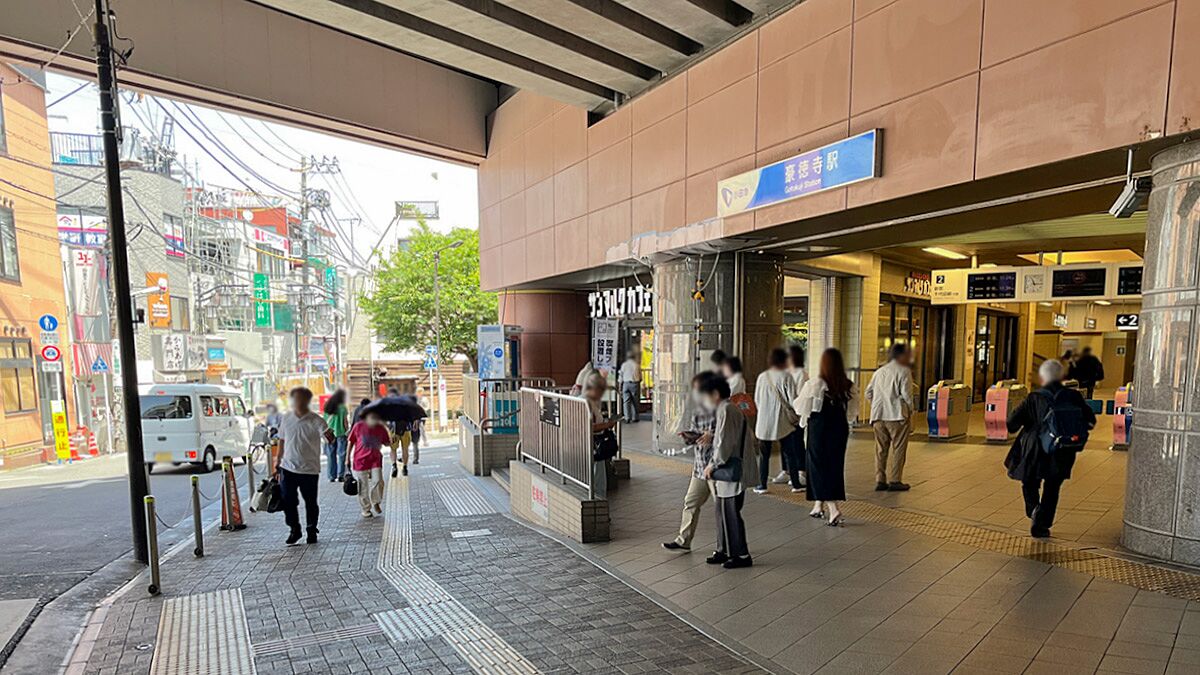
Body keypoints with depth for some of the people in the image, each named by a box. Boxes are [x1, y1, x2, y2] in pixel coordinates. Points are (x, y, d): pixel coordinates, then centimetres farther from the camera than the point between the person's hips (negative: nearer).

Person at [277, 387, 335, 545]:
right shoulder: (286, 419, 4)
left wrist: (329, 437, -47)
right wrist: (278, 462, 14)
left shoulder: (316, 421, -10)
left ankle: (312, 531, 24)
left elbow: (328, 437, -23)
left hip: (309, 469, -3)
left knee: (311, 503, 7)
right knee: (288, 502, 7)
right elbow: (282, 441, 14)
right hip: (288, 468, 3)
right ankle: (294, 529, 26)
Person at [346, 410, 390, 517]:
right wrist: (347, 459, 4)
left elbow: (386, 443, 7)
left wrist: (393, 440, -15)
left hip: (375, 460, 1)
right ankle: (366, 509, 24)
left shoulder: (381, 429, -2)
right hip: (360, 460, -1)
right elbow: (351, 442, 2)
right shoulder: (358, 426, -7)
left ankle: (376, 502, 15)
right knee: (363, 486, 6)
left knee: (378, 481, -12)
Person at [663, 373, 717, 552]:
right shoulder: (697, 409, 8)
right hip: (700, 465, 8)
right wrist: (690, 436, -5)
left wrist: (712, 436, -27)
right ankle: (683, 540, 28)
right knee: (691, 502, 14)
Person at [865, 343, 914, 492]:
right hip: (897, 415, -6)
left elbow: (868, 393, 13)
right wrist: (910, 410, 2)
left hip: (878, 416, 6)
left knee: (881, 449, 10)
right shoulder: (904, 371, -4)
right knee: (898, 449, 4)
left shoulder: (879, 371, 16)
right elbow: (906, 394, -11)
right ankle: (894, 481, 7)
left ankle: (880, 481, 12)